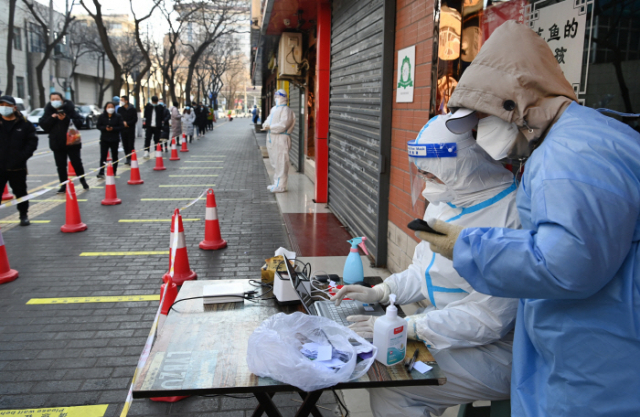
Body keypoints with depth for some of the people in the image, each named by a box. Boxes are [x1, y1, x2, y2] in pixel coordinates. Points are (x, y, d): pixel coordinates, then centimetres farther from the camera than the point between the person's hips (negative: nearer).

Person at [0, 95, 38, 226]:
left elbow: (33, 141, -2)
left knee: (20, 191, 10)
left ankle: (24, 215, 24)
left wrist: (23, 156, -11)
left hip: (17, 167, -1)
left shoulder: (24, 123, -2)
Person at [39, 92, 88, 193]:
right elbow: (43, 125, -2)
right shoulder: (49, 112, 4)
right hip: (57, 143, 3)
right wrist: (51, 118, -16)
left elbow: (79, 122, -13)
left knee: (76, 163, 4)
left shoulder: (70, 110, -5)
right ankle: (64, 185, 13)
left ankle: (83, 180, 23)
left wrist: (66, 119, -24)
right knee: (60, 166, 5)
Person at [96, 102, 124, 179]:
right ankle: (101, 173, -6)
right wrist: (105, 128, -17)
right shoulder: (102, 116, 2)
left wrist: (113, 128, -19)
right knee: (103, 156, -5)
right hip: (104, 140, 0)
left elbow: (121, 126, -4)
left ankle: (114, 172, 21)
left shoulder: (118, 117, -1)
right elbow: (98, 126, 2)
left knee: (114, 156, 9)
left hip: (114, 140, 0)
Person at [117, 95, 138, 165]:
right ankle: (127, 158, 13)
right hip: (123, 130, 3)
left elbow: (135, 119, -7)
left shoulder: (133, 109, -3)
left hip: (131, 130, -3)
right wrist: (123, 123, -10)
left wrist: (127, 123, -15)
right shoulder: (119, 109, 7)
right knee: (125, 145, 5)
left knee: (131, 145, -6)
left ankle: (131, 158, -2)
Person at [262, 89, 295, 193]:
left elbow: (283, 125, -19)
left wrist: (270, 127, -19)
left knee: (281, 163, -8)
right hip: (272, 138, 10)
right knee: (275, 162, 15)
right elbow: (269, 120, 21)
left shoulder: (286, 110, -9)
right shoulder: (274, 109, 20)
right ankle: (276, 183, 25)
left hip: (281, 138, -9)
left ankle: (281, 185, -5)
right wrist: (265, 125, -1)